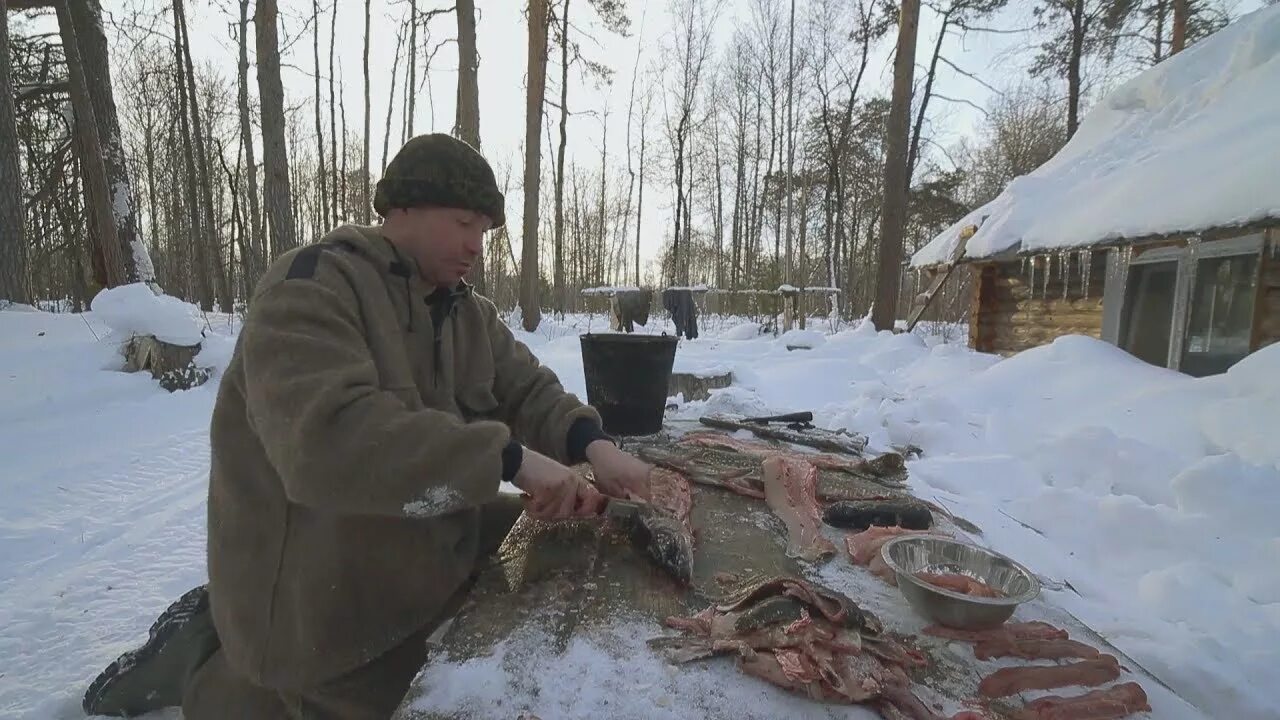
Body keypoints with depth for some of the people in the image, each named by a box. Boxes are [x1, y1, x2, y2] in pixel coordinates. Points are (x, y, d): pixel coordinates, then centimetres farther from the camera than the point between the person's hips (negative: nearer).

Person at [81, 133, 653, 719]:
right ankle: (202, 663, 26)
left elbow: (528, 389, 0)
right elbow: (326, 436, -35)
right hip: (322, 589, -7)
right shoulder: (310, 288, -21)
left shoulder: (468, 311, 4)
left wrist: (590, 442, -21)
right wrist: (510, 458, -38)